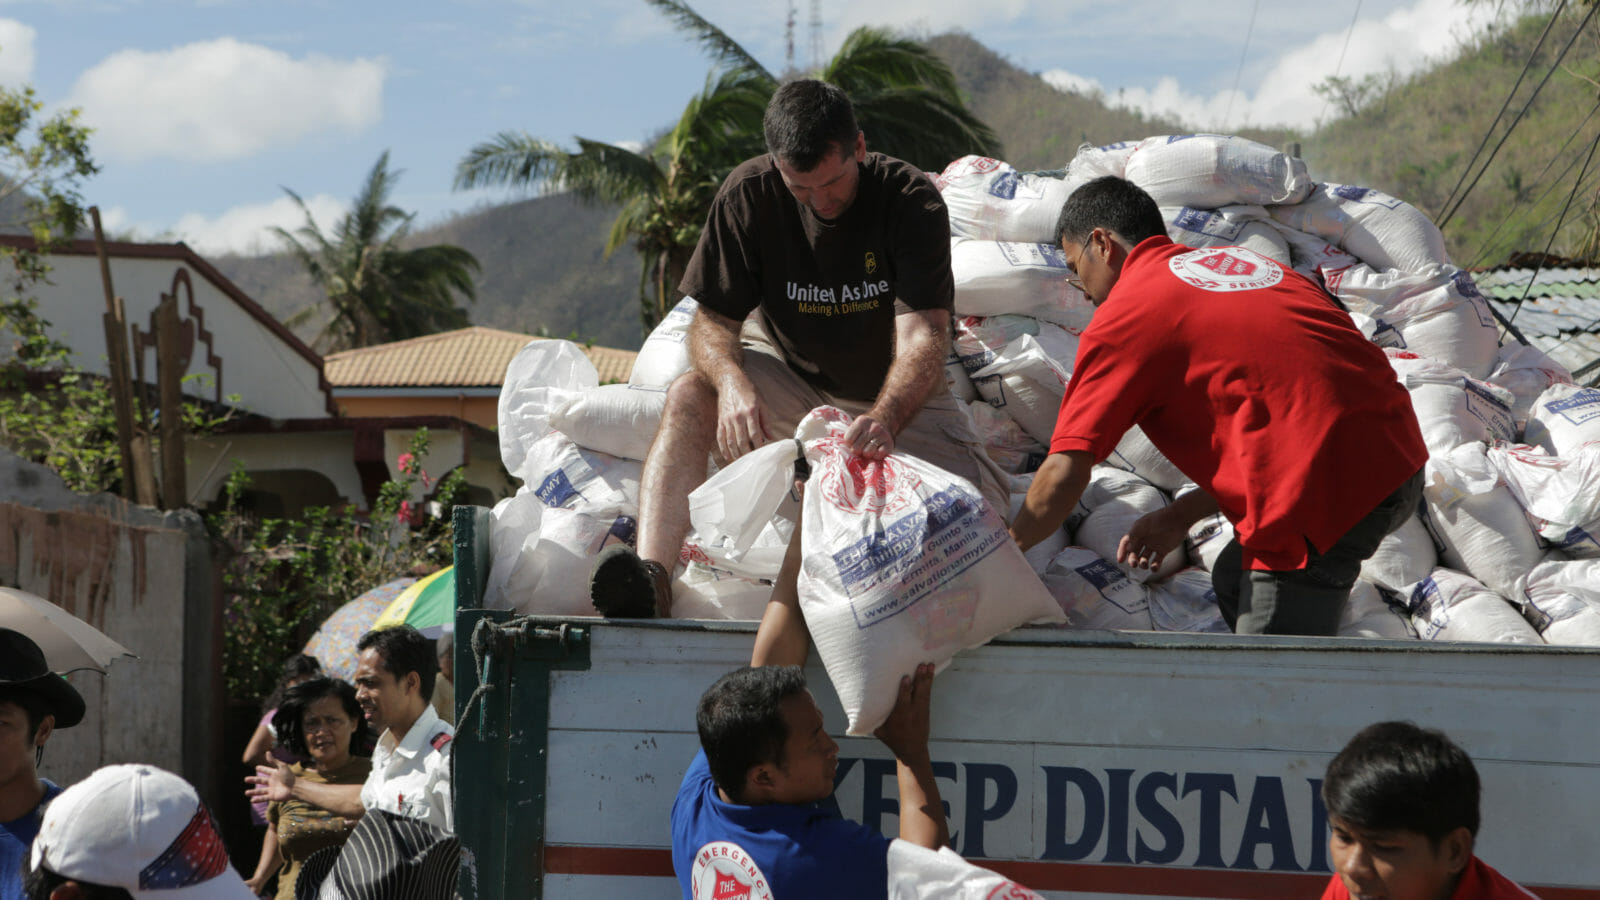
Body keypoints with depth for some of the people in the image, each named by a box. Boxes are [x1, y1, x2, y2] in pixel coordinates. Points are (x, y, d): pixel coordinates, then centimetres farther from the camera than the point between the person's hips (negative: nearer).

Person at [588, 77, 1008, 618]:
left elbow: (923, 335, -30)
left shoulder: (911, 201, -21)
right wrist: (733, 383, -37)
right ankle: (651, 575, -44)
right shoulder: (750, 195, -14)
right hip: (789, 377, 1)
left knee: (982, 509, -22)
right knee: (689, 396, -30)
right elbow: (712, 320, -12)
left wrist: (883, 420, -51)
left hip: (893, 395, 0)